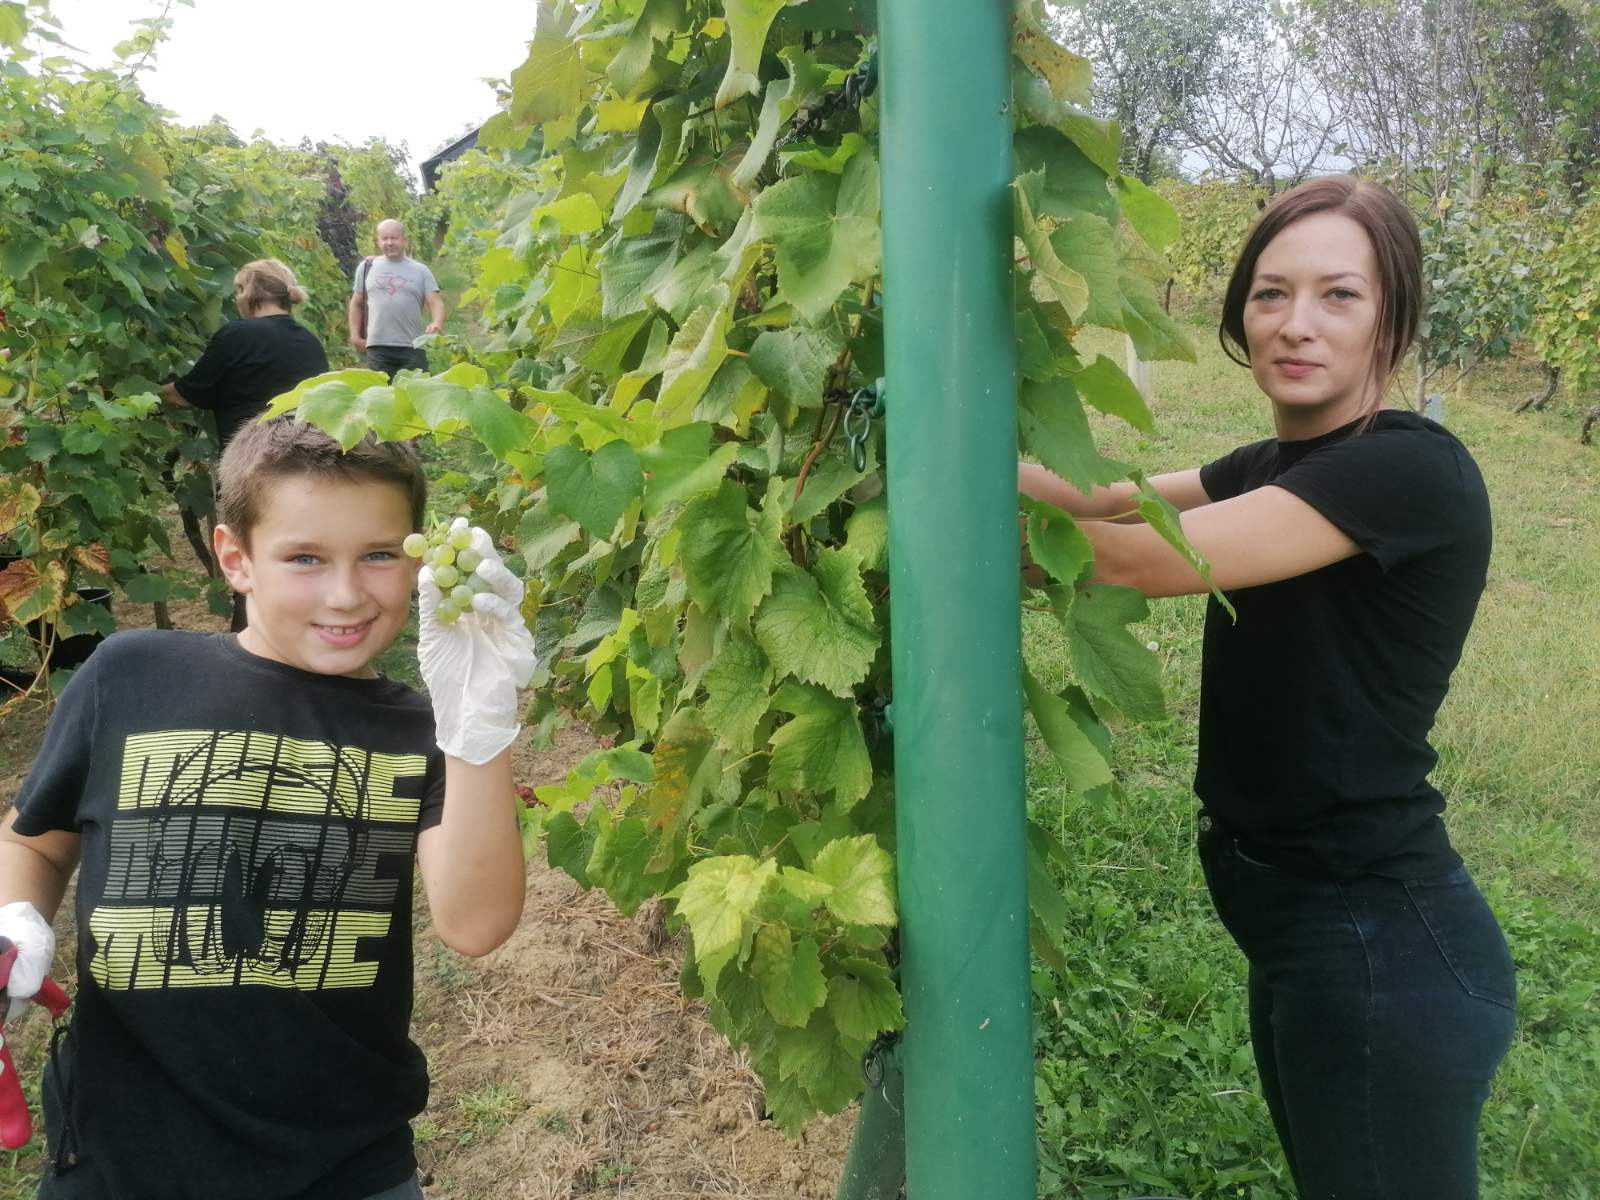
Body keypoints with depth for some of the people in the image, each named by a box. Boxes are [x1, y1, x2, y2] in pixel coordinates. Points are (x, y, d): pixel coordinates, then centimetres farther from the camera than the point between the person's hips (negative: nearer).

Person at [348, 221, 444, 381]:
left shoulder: (420, 271, 9)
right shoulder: (367, 267, 13)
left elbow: (436, 303, 2)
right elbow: (356, 304, 19)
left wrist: (436, 323, -19)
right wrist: (355, 335, 9)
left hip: (413, 347, -1)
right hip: (377, 347, 1)